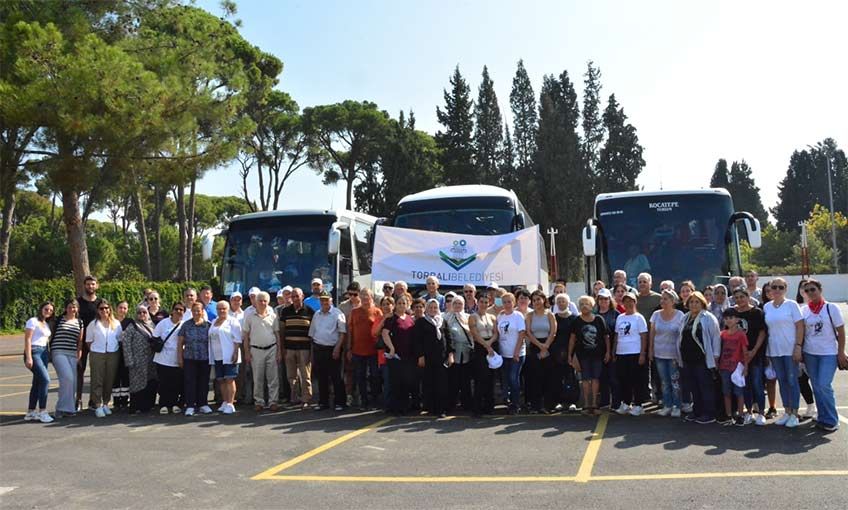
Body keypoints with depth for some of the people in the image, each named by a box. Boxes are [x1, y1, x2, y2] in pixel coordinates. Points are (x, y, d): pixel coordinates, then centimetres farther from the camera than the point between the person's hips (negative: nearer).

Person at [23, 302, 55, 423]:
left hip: (44, 353, 8)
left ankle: (30, 412, 13)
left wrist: (49, 355, 9)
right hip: (34, 352, -8)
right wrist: (28, 357, -18)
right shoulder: (33, 321, -4)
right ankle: (42, 411, -15)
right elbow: (27, 339, -10)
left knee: (37, 382, 8)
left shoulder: (47, 324, 19)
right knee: (45, 379, -18)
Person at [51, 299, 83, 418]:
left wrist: (79, 356, 7)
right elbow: (51, 335, 7)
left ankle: (62, 408, 11)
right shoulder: (58, 320, 4)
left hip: (72, 354, 4)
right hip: (59, 353, -4)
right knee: (67, 378, -19)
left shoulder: (79, 323, 14)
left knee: (73, 382, -2)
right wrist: (48, 352, 4)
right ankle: (65, 407, -9)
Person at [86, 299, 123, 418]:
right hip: (97, 354, -2)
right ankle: (98, 406, -2)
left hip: (113, 354, 2)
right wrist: (94, 351, 1)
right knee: (97, 380, -5)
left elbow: (120, 338, 14)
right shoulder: (93, 324, 5)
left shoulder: (116, 323, 9)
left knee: (110, 380, 5)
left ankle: (105, 404, 16)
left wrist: (115, 349, 7)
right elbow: (89, 341, 7)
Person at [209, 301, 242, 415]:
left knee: (229, 379, -9)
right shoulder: (213, 322, 17)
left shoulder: (232, 321, -2)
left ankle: (230, 404, -10)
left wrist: (235, 353, -18)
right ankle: (224, 402, 15)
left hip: (229, 355, -6)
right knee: (220, 380, 8)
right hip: (217, 356, 6)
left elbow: (237, 339, -8)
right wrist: (210, 356, 14)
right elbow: (210, 339, 20)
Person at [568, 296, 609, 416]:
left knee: (595, 378, 2)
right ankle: (586, 405, 6)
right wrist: (570, 354, 2)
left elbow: (606, 337, 6)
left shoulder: (599, 320, 1)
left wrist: (607, 352, 1)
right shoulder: (576, 321, 0)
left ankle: (594, 404, 8)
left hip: (597, 354, 0)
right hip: (582, 354, 0)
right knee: (585, 379, 1)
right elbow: (572, 338, 4)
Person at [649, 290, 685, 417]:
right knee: (664, 382, 10)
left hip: (674, 353, -3)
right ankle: (667, 405, 19)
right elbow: (652, 333, 8)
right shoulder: (656, 314, 2)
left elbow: (682, 334, -6)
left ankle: (676, 406, 10)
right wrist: (650, 349, 7)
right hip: (659, 353, 3)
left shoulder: (679, 315, -8)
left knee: (675, 381, -1)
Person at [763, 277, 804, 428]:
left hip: (790, 349, -4)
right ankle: (787, 411, 19)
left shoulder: (791, 305, -3)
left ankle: (794, 414, 7)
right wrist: (765, 350, 7)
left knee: (792, 380, -1)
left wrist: (798, 346, -13)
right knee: (782, 381, 10)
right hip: (774, 350, 4)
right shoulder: (766, 307, 8)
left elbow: (800, 326, -6)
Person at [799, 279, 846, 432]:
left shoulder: (831, 308, -4)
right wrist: (800, 350, 3)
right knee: (816, 387, 7)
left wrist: (841, 353, -7)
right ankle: (823, 418, 18)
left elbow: (841, 332, -3)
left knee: (824, 386, -11)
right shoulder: (804, 310, 4)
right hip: (810, 354, 4)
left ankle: (831, 420, 2)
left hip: (829, 353, -4)